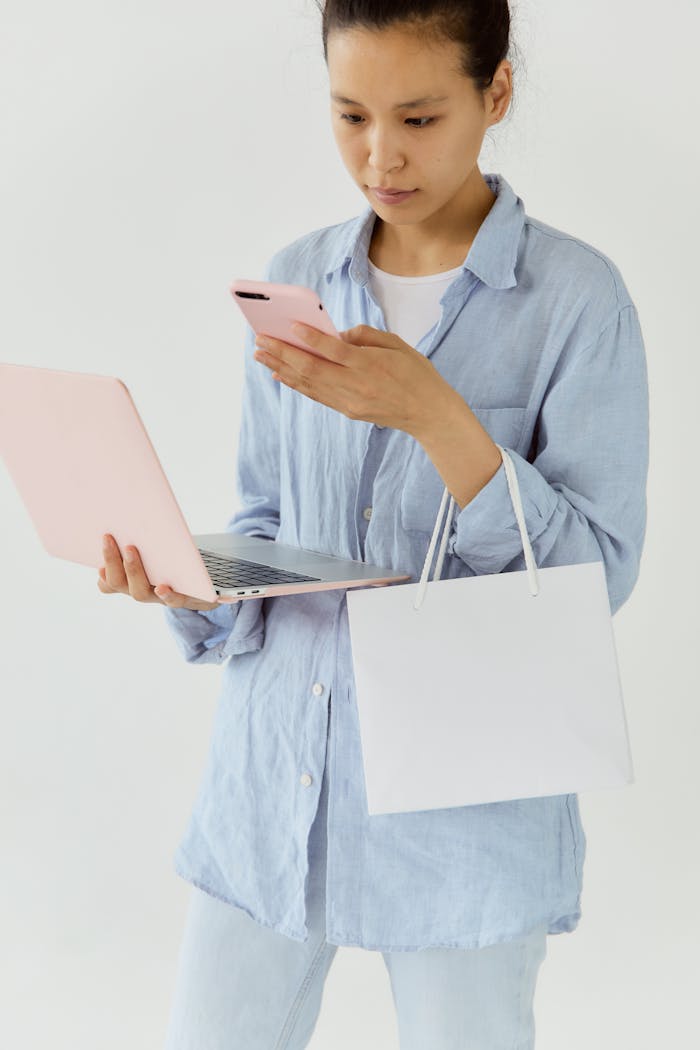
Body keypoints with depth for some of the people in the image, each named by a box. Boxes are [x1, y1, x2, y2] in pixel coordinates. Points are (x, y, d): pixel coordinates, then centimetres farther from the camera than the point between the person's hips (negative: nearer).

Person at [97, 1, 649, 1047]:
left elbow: (599, 573, -12)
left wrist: (431, 413, -24)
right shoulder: (292, 282, 6)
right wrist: (191, 579, -9)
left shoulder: (576, 295, -8)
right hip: (273, 772, 4)